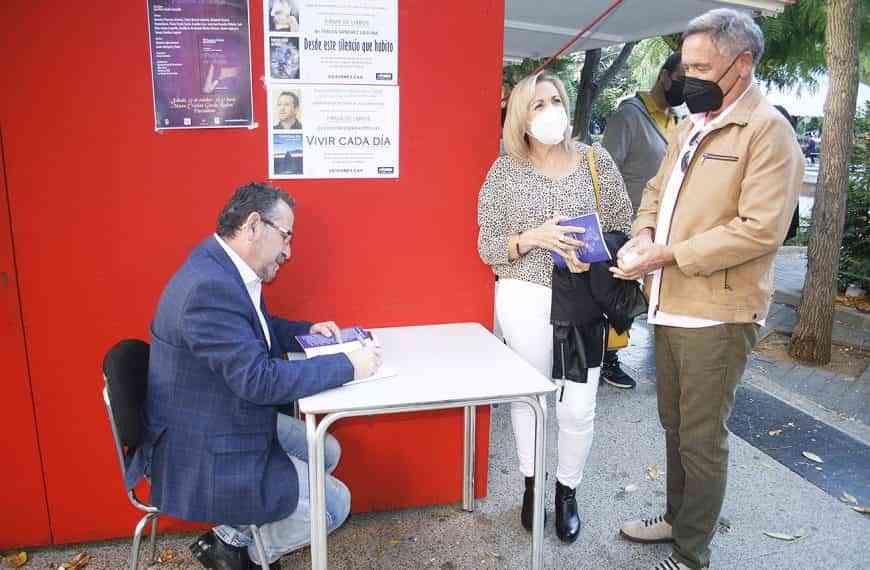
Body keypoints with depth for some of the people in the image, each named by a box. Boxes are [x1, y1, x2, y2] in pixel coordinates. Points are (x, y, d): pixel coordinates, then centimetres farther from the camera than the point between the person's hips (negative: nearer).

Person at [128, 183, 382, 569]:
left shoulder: (223, 268, 1)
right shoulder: (209, 287, -30)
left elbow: (258, 330, 19)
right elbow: (260, 380, -32)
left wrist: (308, 331, 4)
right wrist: (348, 366, -24)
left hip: (232, 423, 10)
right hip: (204, 459, -10)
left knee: (327, 452, 18)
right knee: (335, 504, -5)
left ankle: (240, 531, 21)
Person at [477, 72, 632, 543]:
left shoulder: (596, 160, 2)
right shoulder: (505, 171, -1)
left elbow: (623, 230, 5)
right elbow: (487, 247, -2)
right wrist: (534, 238, -19)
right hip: (524, 300, 0)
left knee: (578, 407, 3)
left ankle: (567, 491, 28)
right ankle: (532, 484, 34)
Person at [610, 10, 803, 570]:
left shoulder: (768, 130, -11)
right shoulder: (691, 126, 14)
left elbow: (760, 229, -20)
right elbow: (657, 189, 22)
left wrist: (665, 255, -20)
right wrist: (644, 232, 0)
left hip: (717, 315, -8)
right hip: (671, 306, 8)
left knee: (702, 438, 4)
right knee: (675, 425, 20)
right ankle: (677, 517, 39)